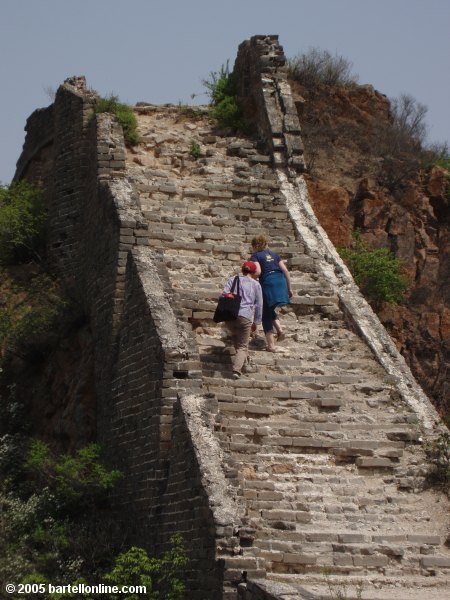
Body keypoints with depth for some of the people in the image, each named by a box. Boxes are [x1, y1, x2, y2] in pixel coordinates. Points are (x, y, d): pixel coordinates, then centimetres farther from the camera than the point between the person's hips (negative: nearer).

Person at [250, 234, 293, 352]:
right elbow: (285, 270, 14)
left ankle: (271, 345, 5)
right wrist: (289, 288, 18)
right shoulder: (274, 254, 21)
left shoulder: (255, 256, 5)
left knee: (266, 314, 7)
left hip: (268, 283, -5)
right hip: (281, 281, 5)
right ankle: (280, 330, 3)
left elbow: (258, 271, -13)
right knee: (270, 310, 26)